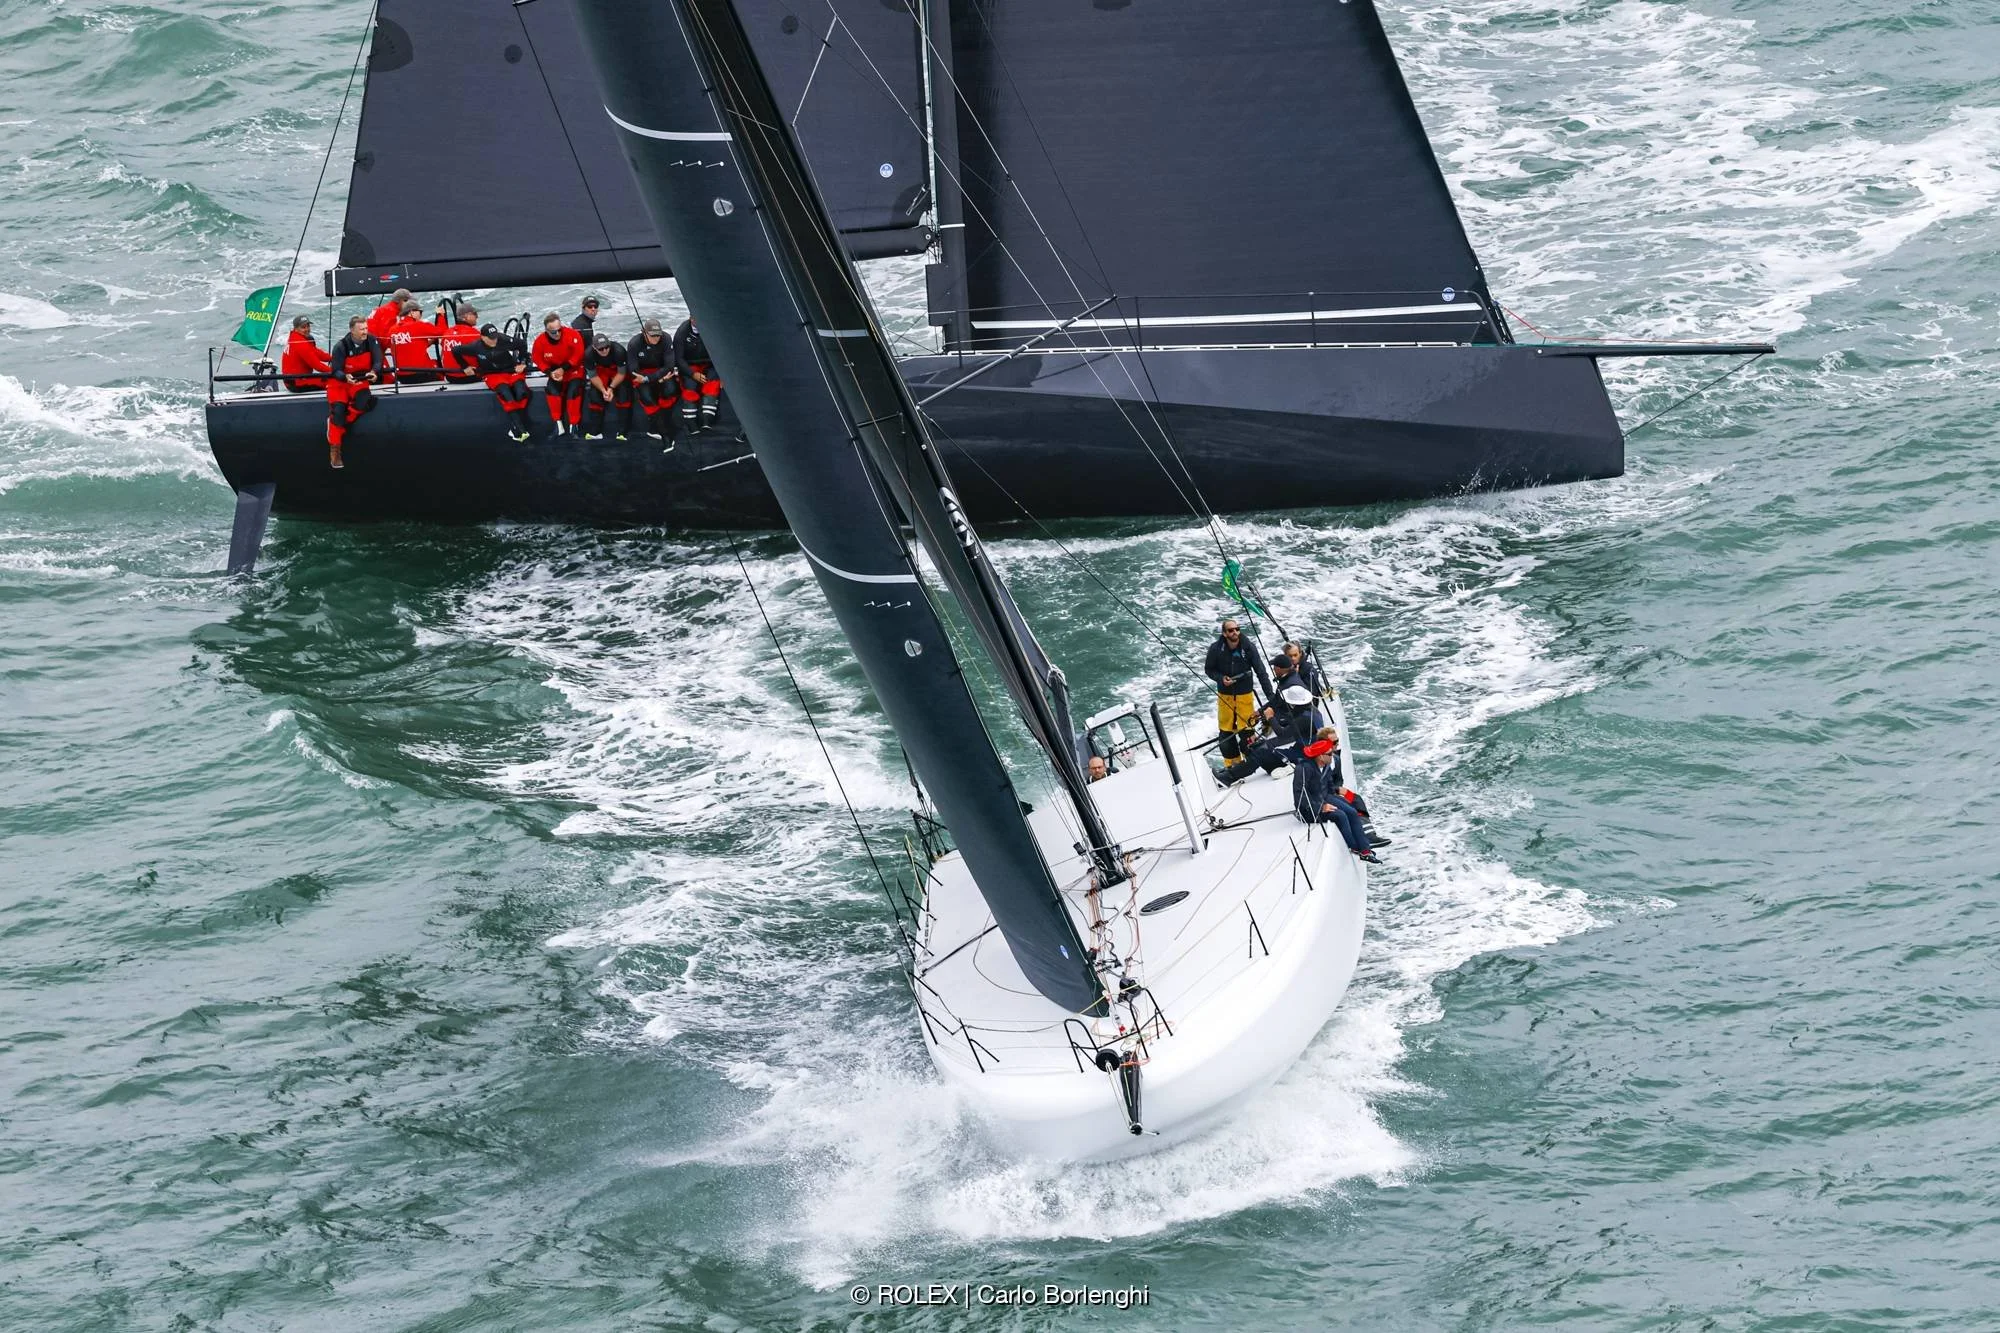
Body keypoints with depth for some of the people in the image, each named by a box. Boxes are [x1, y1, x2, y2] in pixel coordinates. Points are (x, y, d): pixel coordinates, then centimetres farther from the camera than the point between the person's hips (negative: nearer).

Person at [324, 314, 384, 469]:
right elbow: (336, 371, -20)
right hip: (339, 382, -2)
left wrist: (374, 372, -38)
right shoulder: (341, 346, -18)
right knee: (338, 411, -22)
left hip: (360, 381, 2)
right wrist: (346, 377, -43)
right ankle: (334, 451, -15)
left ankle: (343, 423, -9)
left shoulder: (372, 341, -10)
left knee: (365, 401, -31)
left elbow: (378, 361, -14)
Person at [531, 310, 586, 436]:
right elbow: (538, 360, -5)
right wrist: (550, 373, -18)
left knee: (573, 392, -21)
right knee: (552, 390, -18)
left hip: (574, 370, -3)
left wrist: (563, 369, -20)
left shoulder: (573, 335, -25)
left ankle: (573, 426, -10)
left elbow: (578, 356, -19)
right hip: (555, 370, 3)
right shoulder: (540, 341, -17)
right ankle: (558, 425, -8)